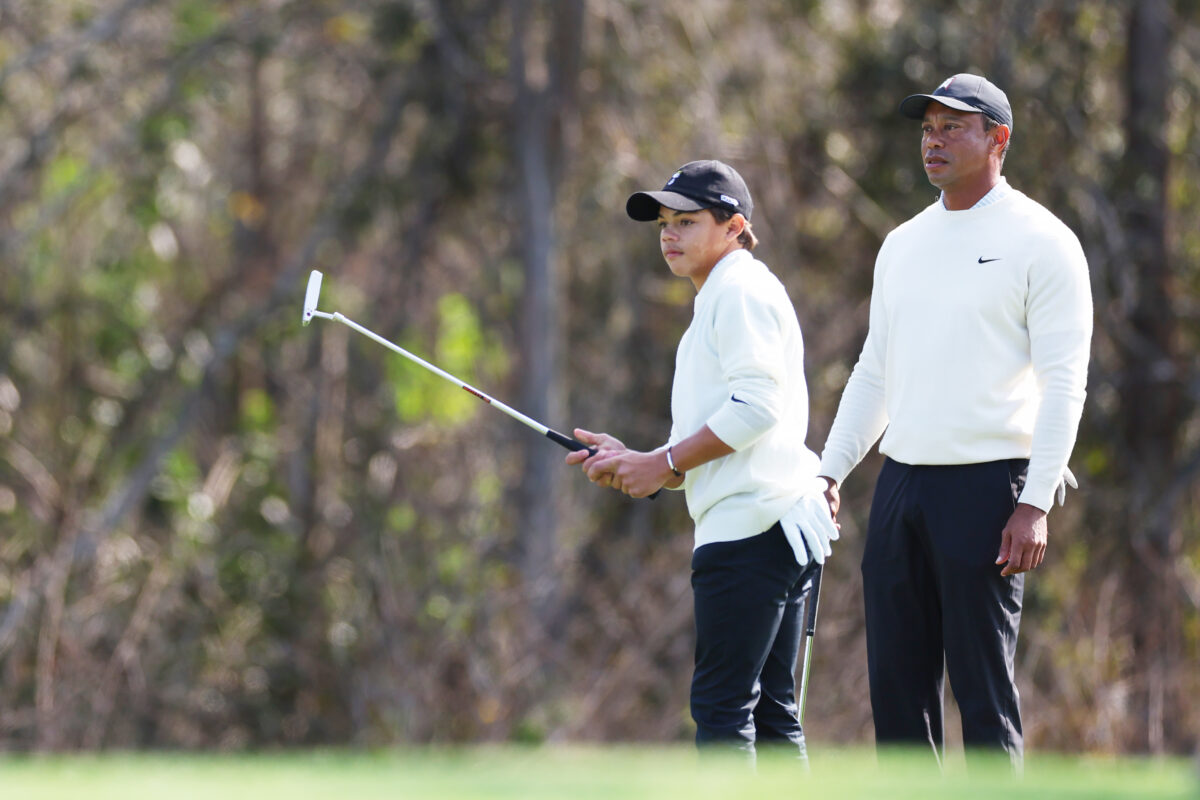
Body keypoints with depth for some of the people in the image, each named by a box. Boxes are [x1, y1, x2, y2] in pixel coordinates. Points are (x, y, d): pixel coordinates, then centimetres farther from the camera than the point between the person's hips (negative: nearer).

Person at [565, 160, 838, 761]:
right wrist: (632, 464, 12)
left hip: (751, 526, -11)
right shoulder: (716, 304, 26)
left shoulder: (741, 290, -6)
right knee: (770, 708, 9)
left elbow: (756, 405, -18)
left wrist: (664, 464, -13)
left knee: (720, 703, -12)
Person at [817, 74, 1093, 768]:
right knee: (897, 682, 6)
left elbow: (1064, 384, -9)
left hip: (986, 483, -7)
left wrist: (1035, 504, -17)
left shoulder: (1041, 242, -4)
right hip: (901, 479, 7)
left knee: (984, 686, -6)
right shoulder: (904, 245, 16)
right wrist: (828, 474, 13)